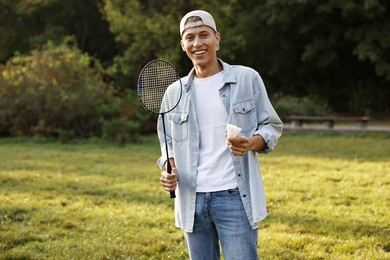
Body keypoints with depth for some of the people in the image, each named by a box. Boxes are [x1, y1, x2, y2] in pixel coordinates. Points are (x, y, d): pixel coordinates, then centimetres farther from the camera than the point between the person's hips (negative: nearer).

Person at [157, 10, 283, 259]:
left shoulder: (247, 78, 1)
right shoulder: (174, 92, 10)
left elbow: (272, 126, 5)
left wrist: (252, 143, -17)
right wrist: (169, 169, -3)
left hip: (234, 196, -3)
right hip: (192, 199, 4)